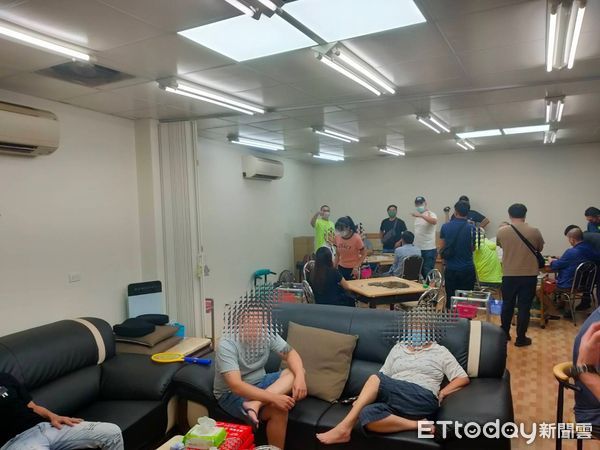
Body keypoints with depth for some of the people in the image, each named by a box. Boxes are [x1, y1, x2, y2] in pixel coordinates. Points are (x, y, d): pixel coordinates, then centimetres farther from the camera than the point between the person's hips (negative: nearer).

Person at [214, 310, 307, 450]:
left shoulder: (267, 333, -10)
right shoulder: (227, 345, -27)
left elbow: (290, 353, -5)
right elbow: (236, 386, -34)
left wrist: (299, 377, -27)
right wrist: (273, 397, -42)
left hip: (259, 383, 7)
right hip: (231, 394, -7)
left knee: (297, 372, -14)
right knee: (279, 408, -30)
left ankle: (254, 404, -27)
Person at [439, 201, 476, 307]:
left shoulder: (445, 227, -3)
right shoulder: (471, 228, -9)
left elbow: (441, 248, 5)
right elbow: (473, 248, 1)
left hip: (450, 269, 2)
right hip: (467, 269, -1)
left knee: (450, 297, 10)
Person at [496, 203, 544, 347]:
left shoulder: (502, 231, -7)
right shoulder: (534, 231, -7)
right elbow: (540, 249, 11)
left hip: (509, 275, 1)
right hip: (529, 275, -1)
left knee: (507, 305, 16)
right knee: (524, 307, 7)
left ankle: (504, 334, 26)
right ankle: (521, 338, 12)